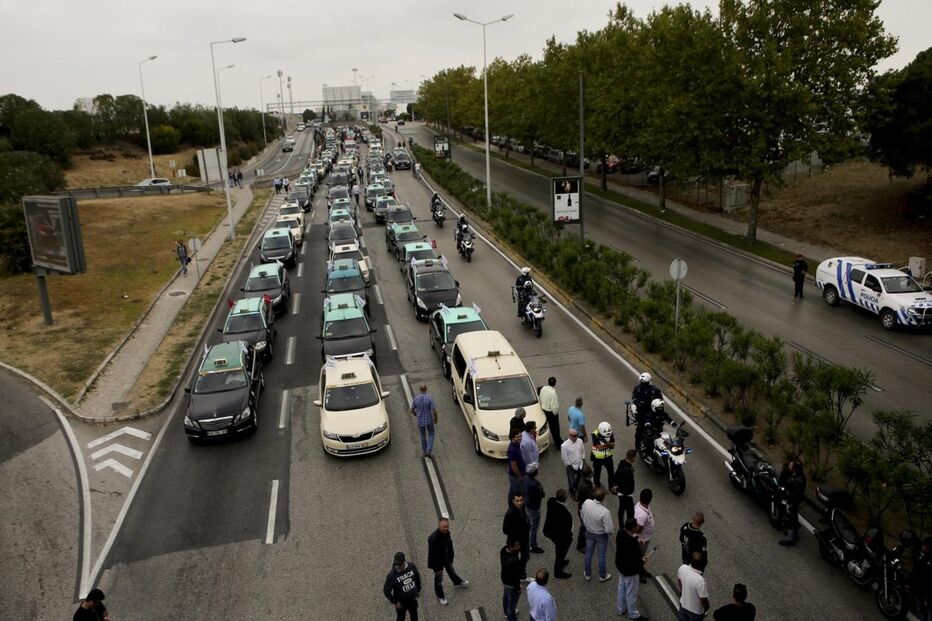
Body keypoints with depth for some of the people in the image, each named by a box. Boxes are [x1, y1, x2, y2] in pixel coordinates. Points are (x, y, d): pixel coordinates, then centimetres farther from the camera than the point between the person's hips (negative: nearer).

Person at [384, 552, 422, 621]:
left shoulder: (411, 566, -19)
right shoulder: (391, 575, -31)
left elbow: (417, 577, 2)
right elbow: (386, 590, -19)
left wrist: (418, 590, 10)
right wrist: (395, 602, -13)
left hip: (413, 599, 4)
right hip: (401, 602, -3)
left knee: (414, 615, 28)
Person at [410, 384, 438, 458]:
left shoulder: (416, 399, -11)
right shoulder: (430, 398, -20)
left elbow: (412, 410, -1)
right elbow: (434, 411, -22)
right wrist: (436, 419, -2)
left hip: (420, 420, 2)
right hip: (429, 420, -2)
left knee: (423, 436, 22)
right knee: (431, 435, 18)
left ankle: (424, 452, 30)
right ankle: (429, 451, 6)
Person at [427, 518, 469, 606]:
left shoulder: (446, 533, -15)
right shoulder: (433, 538, -38)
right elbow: (432, 555, -29)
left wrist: (451, 558, 13)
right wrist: (437, 568, -21)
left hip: (447, 559, 7)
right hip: (438, 561, -7)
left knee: (451, 571, 31)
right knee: (438, 579, 15)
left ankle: (457, 583, 59)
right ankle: (440, 596, 39)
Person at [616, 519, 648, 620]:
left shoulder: (621, 533, -14)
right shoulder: (633, 543, -38)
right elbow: (637, 560, -26)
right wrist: (642, 561, -5)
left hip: (620, 566, 8)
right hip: (630, 571, -8)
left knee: (621, 588, 27)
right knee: (631, 594, 16)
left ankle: (621, 609, 47)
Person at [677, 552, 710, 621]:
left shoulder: (682, 568, -22)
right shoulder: (700, 581, -41)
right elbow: (703, 600, -27)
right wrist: (706, 609, -4)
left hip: (683, 604, 5)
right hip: (696, 611, -5)